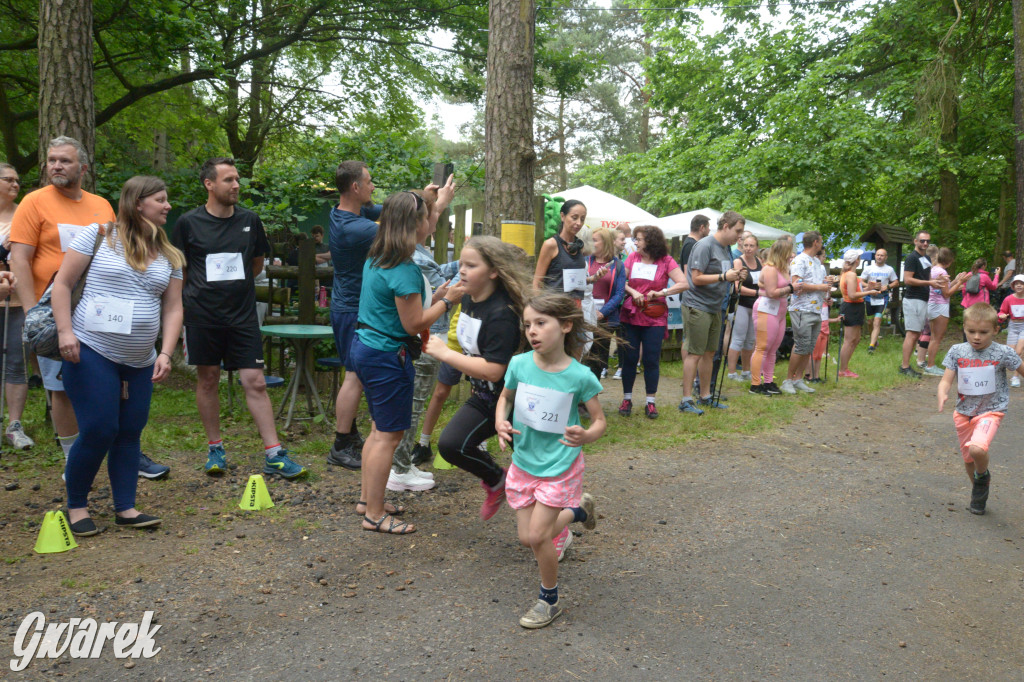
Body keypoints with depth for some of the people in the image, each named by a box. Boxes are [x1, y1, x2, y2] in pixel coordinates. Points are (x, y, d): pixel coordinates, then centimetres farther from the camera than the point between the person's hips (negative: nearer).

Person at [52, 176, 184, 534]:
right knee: (99, 431, -7)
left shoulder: (169, 255, 9)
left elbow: (172, 308, 7)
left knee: (130, 432, 6)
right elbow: (62, 283, -5)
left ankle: (126, 508, 16)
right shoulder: (99, 235, -4)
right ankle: (76, 505, 14)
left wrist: (166, 352, -5)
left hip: (140, 361, 5)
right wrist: (65, 331, -14)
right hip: (91, 352, -5)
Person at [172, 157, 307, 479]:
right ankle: (215, 449, 24)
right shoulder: (189, 223, -1)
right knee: (208, 380, 8)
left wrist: (235, 284, 8)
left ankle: (274, 455, 0)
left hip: (242, 314, 1)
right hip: (202, 315, -1)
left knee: (255, 382, -3)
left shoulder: (250, 220, 5)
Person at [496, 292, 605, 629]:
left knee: (537, 535, -8)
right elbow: (505, 397, 9)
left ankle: (549, 600, 18)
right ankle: (576, 510, 38)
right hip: (524, 462, 4)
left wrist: (586, 436, -30)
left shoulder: (580, 376, -19)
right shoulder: (520, 364, -11)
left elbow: (600, 421, -8)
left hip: (560, 465, -4)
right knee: (527, 538, 10)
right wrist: (500, 424, -11)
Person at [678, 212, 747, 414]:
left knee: (709, 353, 14)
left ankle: (706, 396, 24)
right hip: (697, 306, -9)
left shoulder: (726, 248, 14)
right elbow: (696, 278, -19)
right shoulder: (704, 246, -14)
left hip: (714, 308, 9)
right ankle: (686, 400, -2)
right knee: (695, 353, -7)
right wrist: (724, 277, -23)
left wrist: (735, 277, 3)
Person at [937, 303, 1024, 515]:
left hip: (990, 410, -4)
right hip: (963, 412, 4)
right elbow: (946, 380, -5)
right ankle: (978, 493, 41)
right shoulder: (957, 352, -4)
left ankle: (983, 476, 6)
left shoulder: (1003, 353, -11)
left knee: (977, 449, -28)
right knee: (968, 459, 15)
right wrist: (942, 394, -25)